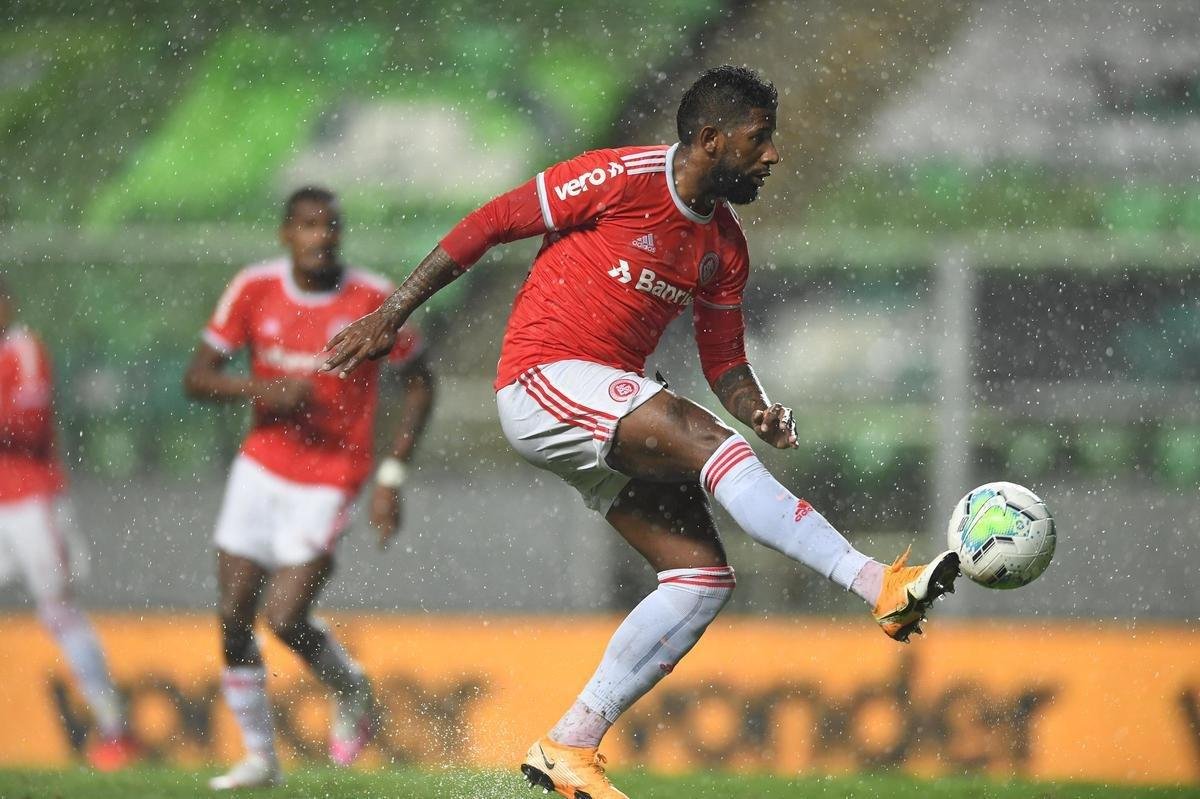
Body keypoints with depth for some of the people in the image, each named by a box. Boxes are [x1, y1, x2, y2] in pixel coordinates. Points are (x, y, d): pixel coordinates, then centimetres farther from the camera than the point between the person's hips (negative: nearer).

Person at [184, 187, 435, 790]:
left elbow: (419, 384, 1)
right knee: (233, 618, 0)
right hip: (261, 468, 4)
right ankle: (260, 757, 15)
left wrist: (392, 476, -7)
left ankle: (351, 691, 17)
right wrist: (263, 389, -21)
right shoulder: (255, 289, -4)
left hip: (330, 481, -4)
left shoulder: (374, 299, -10)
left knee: (285, 619, -15)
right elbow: (197, 377, -1)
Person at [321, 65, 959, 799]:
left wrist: (759, 410, -7)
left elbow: (723, 360, 17)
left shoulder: (725, 248, 11)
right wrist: (390, 318, -7)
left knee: (704, 577, -4)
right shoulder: (621, 180, -10)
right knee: (712, 443, -27)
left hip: (610, 412, 9)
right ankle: (880, 586, -36)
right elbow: (489, 224, -7)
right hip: (546, 380, -9)